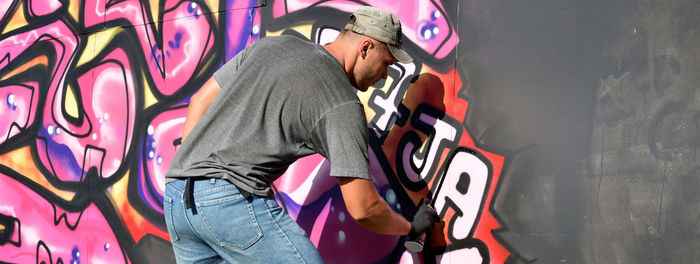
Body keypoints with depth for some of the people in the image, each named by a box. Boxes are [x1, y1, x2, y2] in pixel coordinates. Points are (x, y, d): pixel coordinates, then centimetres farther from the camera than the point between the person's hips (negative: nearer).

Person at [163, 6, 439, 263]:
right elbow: (362, 208, -5)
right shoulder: (343, 104, -3)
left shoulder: (271, 45, 17)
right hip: (232, 197, -8)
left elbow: (200, 100, 20)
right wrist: (410, 227, 14)